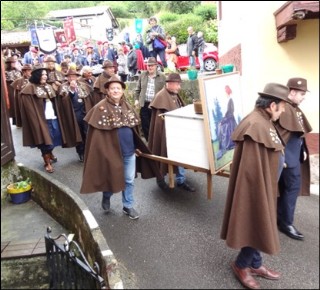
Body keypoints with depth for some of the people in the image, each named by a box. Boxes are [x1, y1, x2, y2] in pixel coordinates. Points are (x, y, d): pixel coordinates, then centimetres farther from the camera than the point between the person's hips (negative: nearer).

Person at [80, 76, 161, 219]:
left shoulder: (127, 106, 6)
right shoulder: (101, 108, -11)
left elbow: (134, 127, 13)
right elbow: (96, 132, -12)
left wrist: (137, 145, 13)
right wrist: (102, 152, -13)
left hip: (129, 150, 5)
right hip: (111, 150, -4)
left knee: (129, 180, 11)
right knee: (111, 178, 12)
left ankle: (128, 206, 27)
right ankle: (106, 197, 42)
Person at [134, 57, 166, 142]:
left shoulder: (162, 76, -3)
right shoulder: (142, 75, 8)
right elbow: (137, 89, 14)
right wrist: (136, 99, 6)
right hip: (144, 104, 4)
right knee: (145, 125, 9)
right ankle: (148, 141, 25)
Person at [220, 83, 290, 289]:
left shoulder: (265, 121, 7)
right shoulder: (255, 125, -26)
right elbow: (252, 166, -26)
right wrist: (261, 191, -21)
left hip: (264, 185, 10)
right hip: (256, 186, -10)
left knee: (260, 225, 21)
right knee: (258, 227, 5)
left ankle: (255, 264, 38)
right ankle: (241, 265, 27)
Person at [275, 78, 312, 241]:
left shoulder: (294, 108, 13)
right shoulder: (285, 109, -18)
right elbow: (279, 135, -23)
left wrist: (303, 150, 16)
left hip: (295, 154, 10)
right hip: (288, 156, -10)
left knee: (284, 187, 16)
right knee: (293, 186, -3)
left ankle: (279, 219, 28)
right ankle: (286, 223, 10)